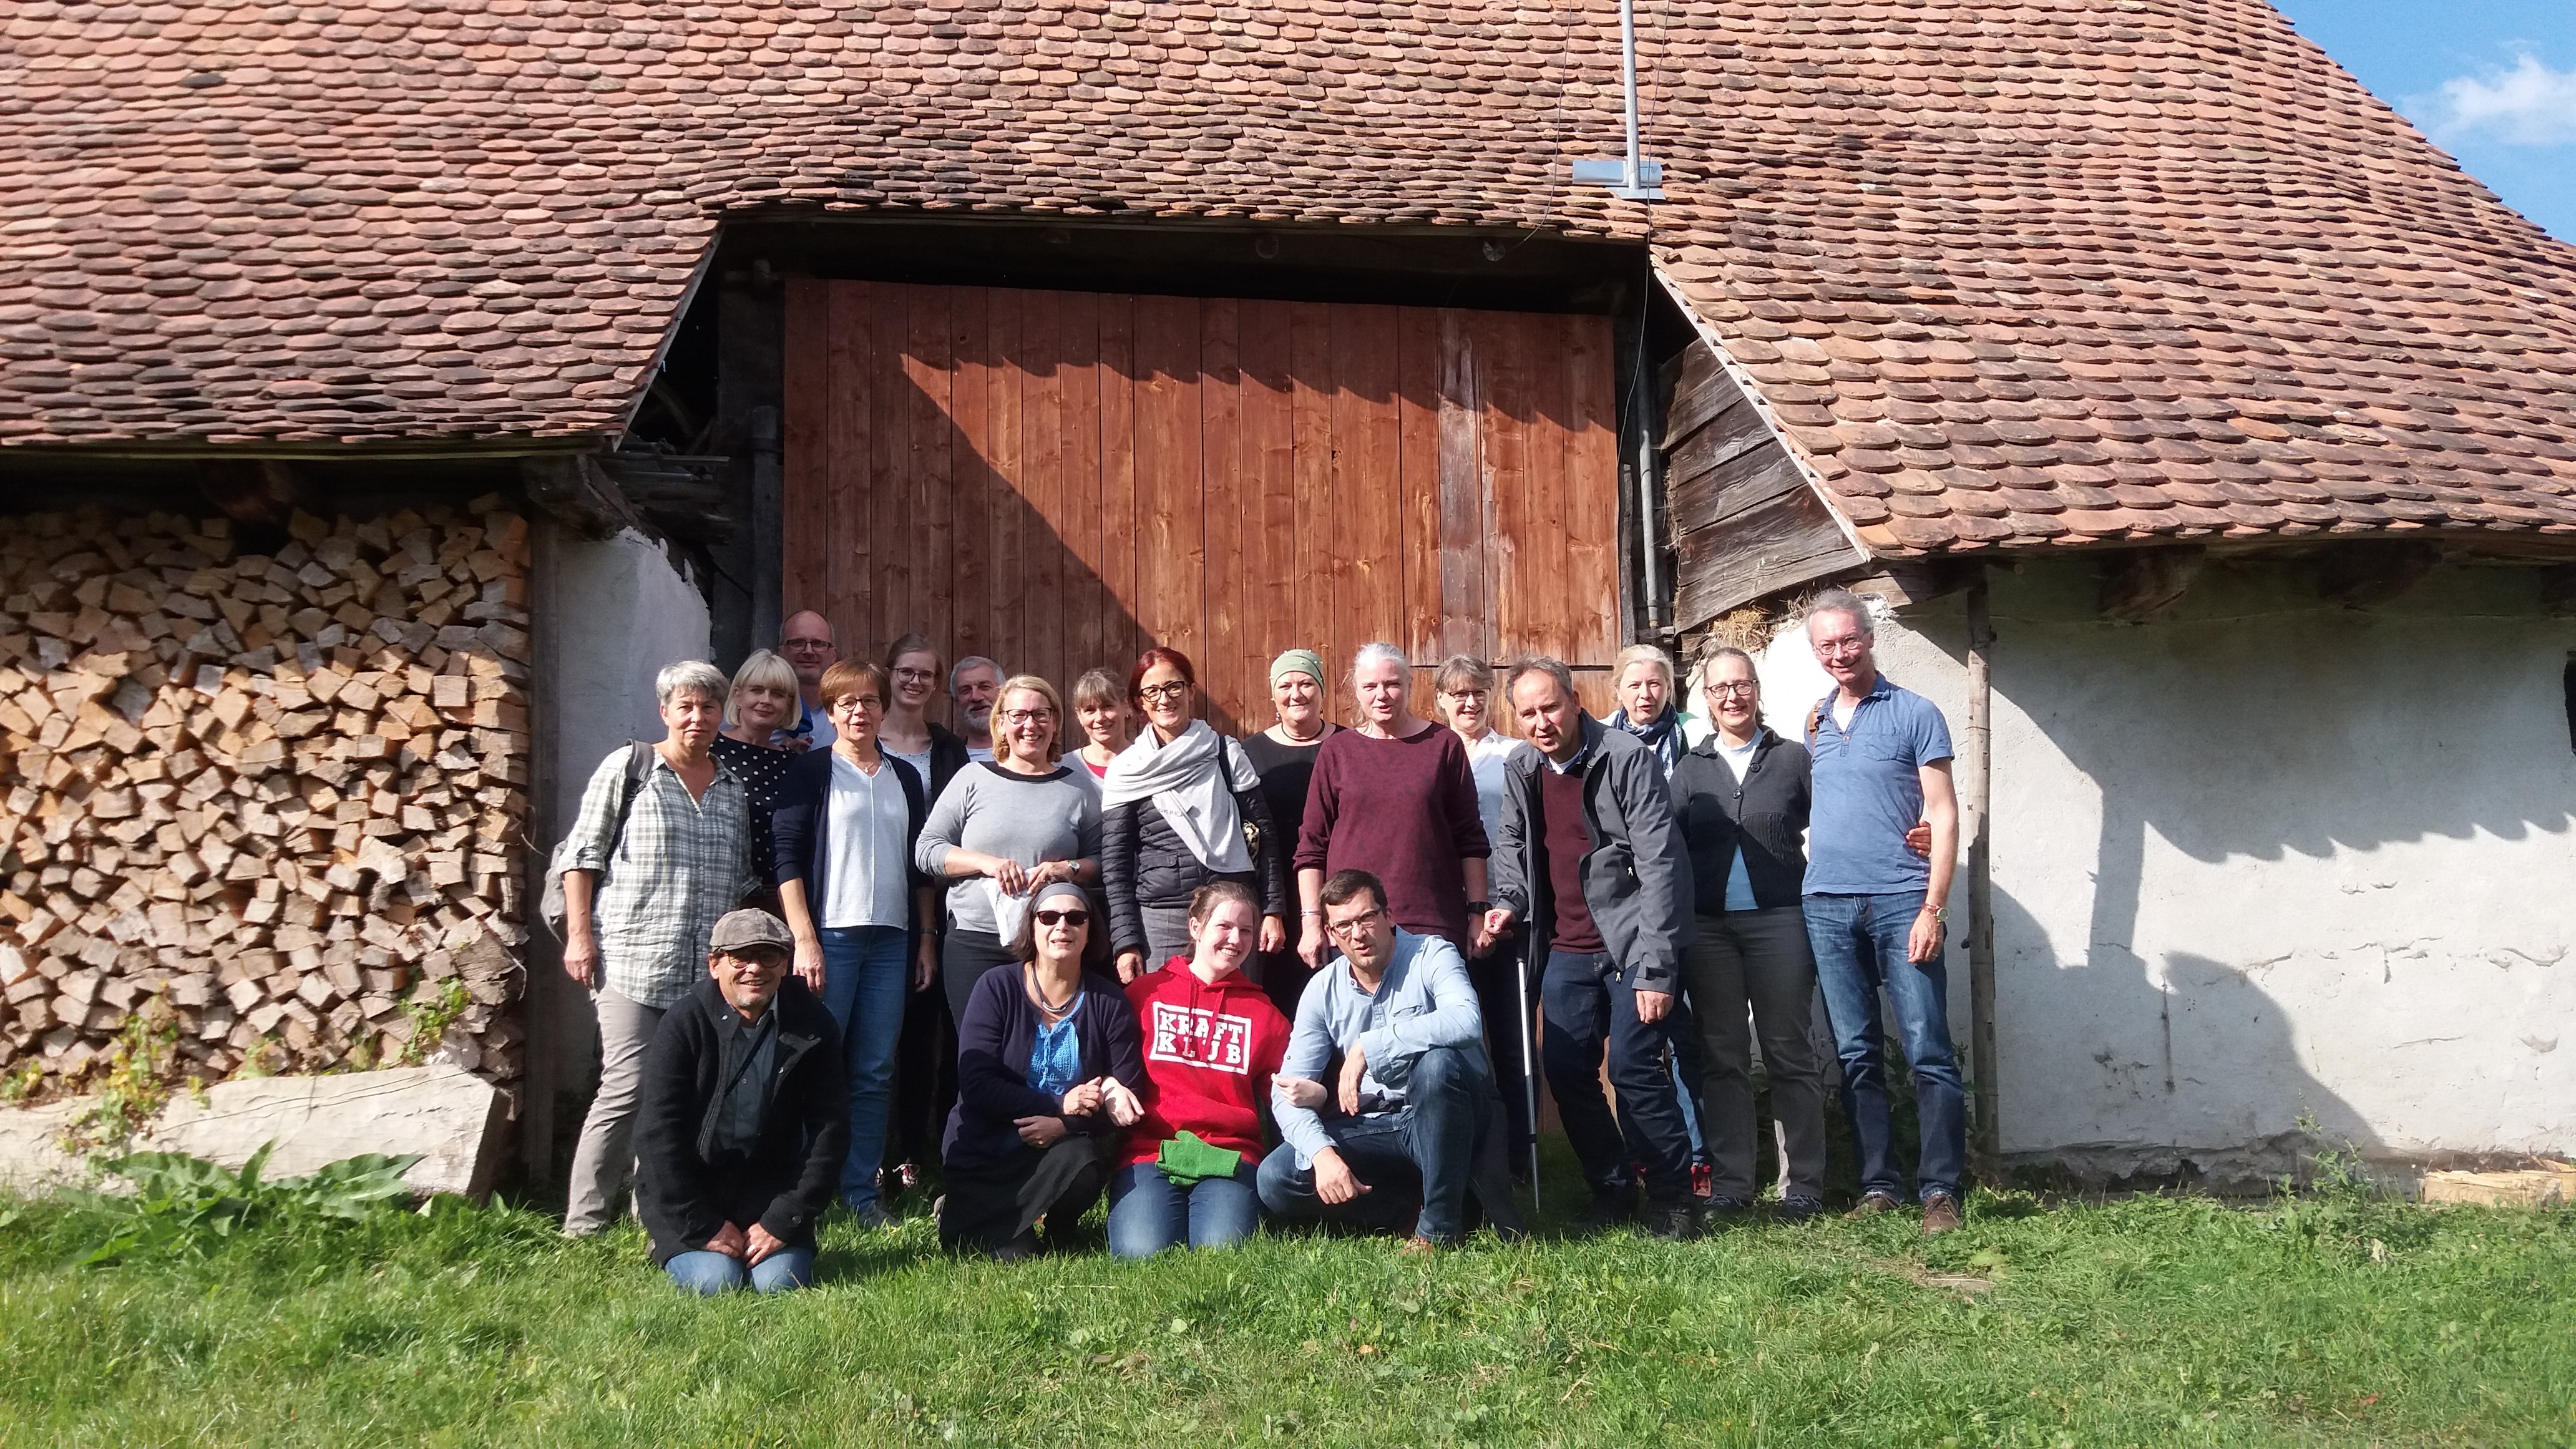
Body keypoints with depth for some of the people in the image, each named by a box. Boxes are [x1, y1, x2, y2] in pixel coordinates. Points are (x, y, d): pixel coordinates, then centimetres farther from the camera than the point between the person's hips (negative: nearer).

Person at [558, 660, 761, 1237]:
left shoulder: (734, 787, 15)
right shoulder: (626, 769, 3)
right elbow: (583, 855, 1)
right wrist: (579, 934, -5)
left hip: (707, 972, 5)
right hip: (631, 959, -4)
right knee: (628, 1087, -10)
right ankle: (583, 1222, 0)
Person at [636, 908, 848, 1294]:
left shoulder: (812, 1026, -5)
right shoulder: (685, 1022, -10)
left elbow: (830, 1130, -4)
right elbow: (658, 1132, -13)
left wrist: (784, 1221, -11)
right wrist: (703, 1227, -15)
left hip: (769, 1190, 2)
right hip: (686, 1187, -1)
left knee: (780, 1282, -18)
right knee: (715, 1282, -20)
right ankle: (674, 1249, 13)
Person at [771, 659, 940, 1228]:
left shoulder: (905, 778, 16)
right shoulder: (811, 772, 2)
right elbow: (788, 856, -5)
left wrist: (926, 937, 11)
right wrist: (804, 939, -13)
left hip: (891, 941, 4)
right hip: (830, 936, -4)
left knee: (875, 1072, 5)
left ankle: (862, 1191, 11)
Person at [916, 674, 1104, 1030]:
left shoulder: (1078, 790, 9)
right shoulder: (972, 780, 7)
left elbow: (1101, 861, 10)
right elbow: (927, 850, 4)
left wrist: (1068, 869, -10)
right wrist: (986, 863, -10)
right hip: (974, 945, 0)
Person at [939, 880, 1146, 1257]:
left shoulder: (1108, 1001, 0)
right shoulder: (997, 987, -5)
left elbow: (1128, 1096, -4)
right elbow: (976, 1084, -13)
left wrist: (1066, 1125, -21)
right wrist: (1058, 1104, -21)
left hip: (1065, 1146, 1)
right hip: (985, 1151, -1)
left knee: (1083, 1164, -33)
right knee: (1012, 1254, -20)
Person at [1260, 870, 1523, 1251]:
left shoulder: (1431, 955, -11)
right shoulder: (1323, 990, 1)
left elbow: (1466, 1022, -33)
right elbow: (1287, 1091, -4)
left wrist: (1368, 1047, -31)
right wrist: (1322, 1153, -23)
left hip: (1446, 1120, -3)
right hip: (1374, 1130, 4)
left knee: (1437, 1060, -37)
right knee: (1275, 1179, -19)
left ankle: (1441, 1225, -22)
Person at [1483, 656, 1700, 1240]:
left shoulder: (1627, 760, -14)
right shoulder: (1521, 776, 6)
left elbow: (1660, 866, -17)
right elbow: (1513, 851, 21)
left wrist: (1656, 968, -21)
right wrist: (1508, 902, -1)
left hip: (1630, 946, -6)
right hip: (1568, 950, 6)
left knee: (1634, 1066, -12)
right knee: (1565, 1070, 6)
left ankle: (1672, 1196, 4)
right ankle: (1611, 1187, 23)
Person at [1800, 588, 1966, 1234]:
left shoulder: (1914, 714, 2)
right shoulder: (1813, 723, 16)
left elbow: (1944, 815, -3)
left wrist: (1933, 907, -11)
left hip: (1899, 902, -4)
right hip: (1827, 907, 4)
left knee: (1929, 1052, -5)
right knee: (1856, 1054, 7)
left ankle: (1940, 1190, 1)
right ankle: (1877, 1185, 14)